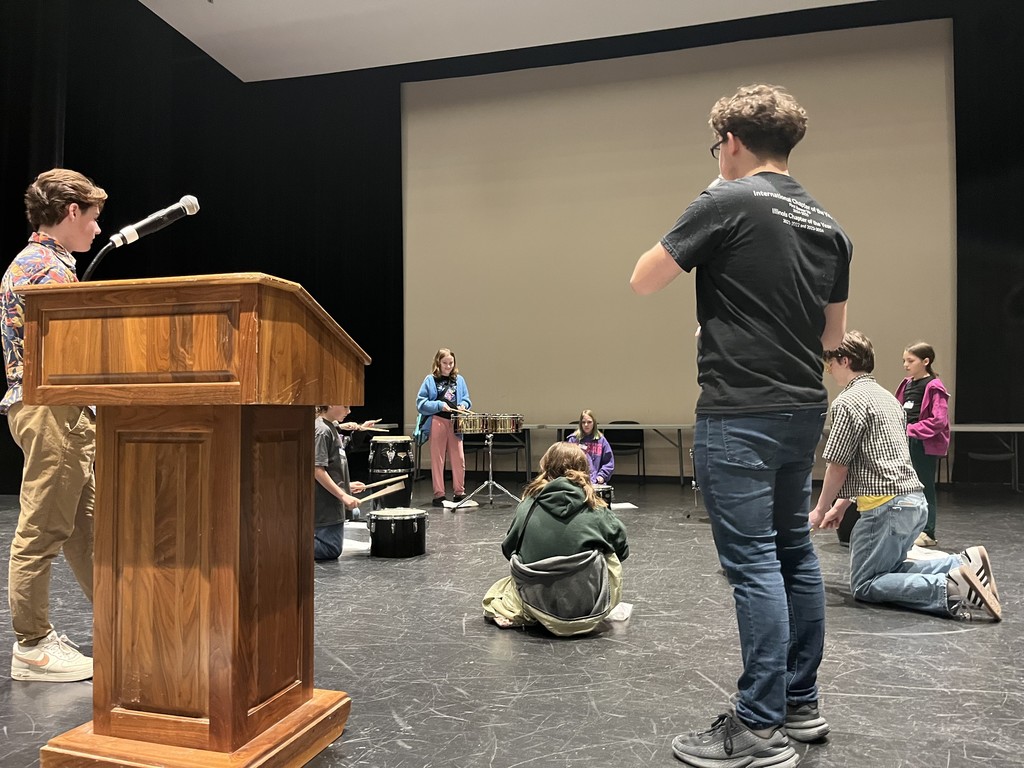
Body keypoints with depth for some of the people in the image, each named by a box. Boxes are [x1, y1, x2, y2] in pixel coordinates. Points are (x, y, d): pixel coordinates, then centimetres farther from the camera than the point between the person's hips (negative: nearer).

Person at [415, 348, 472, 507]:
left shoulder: (459, 379, 9)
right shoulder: (430, 380, -1)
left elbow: (466, 399, 14)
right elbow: (421, 403, -5)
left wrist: (463, 405, -7)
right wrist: (439, 405, -15)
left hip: (455, 423, 3)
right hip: (437, 422, -3)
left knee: (459, 459, 3)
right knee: (437, 460, 3)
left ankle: (459, 492, 16)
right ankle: (438, 494, 10)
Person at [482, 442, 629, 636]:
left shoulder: (527, 506, -5)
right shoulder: (596, 511, -8)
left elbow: (508, 550, 6)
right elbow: (622, 550, 4)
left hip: (538, 603, 3)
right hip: (590, 607, -2)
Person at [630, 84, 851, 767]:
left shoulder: (727, 202, -10)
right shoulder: (828, 225, 12)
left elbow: (644, 281, -5)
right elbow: (833, 333, 17)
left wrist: (689, 240, 8)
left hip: (739, 413, -8)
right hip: (804, 409, 8)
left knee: (753, 564, -3)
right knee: (795, 553, 15)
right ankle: (801, 704, 28)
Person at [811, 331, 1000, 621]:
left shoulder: (848, 401, -10)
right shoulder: (887, 396, 19)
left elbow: (838, 467, -12)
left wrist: (820, 509, 2)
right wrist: (841, 504, 24)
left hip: (887, 505, -9)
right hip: (916, 500, 9)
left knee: (864, 585, -1)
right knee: (886, 568, 21)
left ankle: (950, 589, -19)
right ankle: (963, 564, 3)